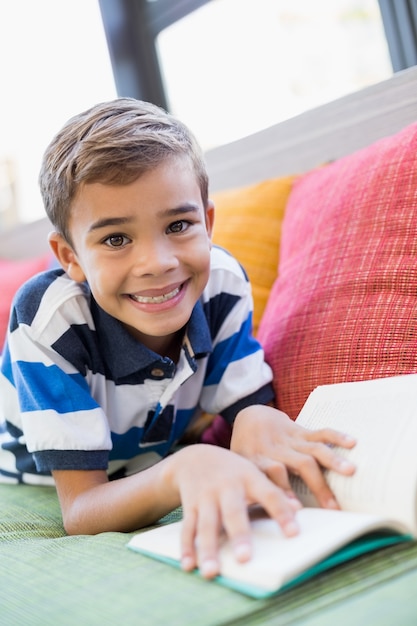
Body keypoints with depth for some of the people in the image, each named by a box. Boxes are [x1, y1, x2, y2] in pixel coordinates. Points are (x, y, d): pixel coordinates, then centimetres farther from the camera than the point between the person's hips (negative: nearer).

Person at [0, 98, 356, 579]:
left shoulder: (222, 283, -19)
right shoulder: (49, 318, -30)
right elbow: (80, 512, -31)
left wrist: (258, 420, -39)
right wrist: (185, 468, -51)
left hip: (145, 478, 3)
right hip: (40, 498, -3)